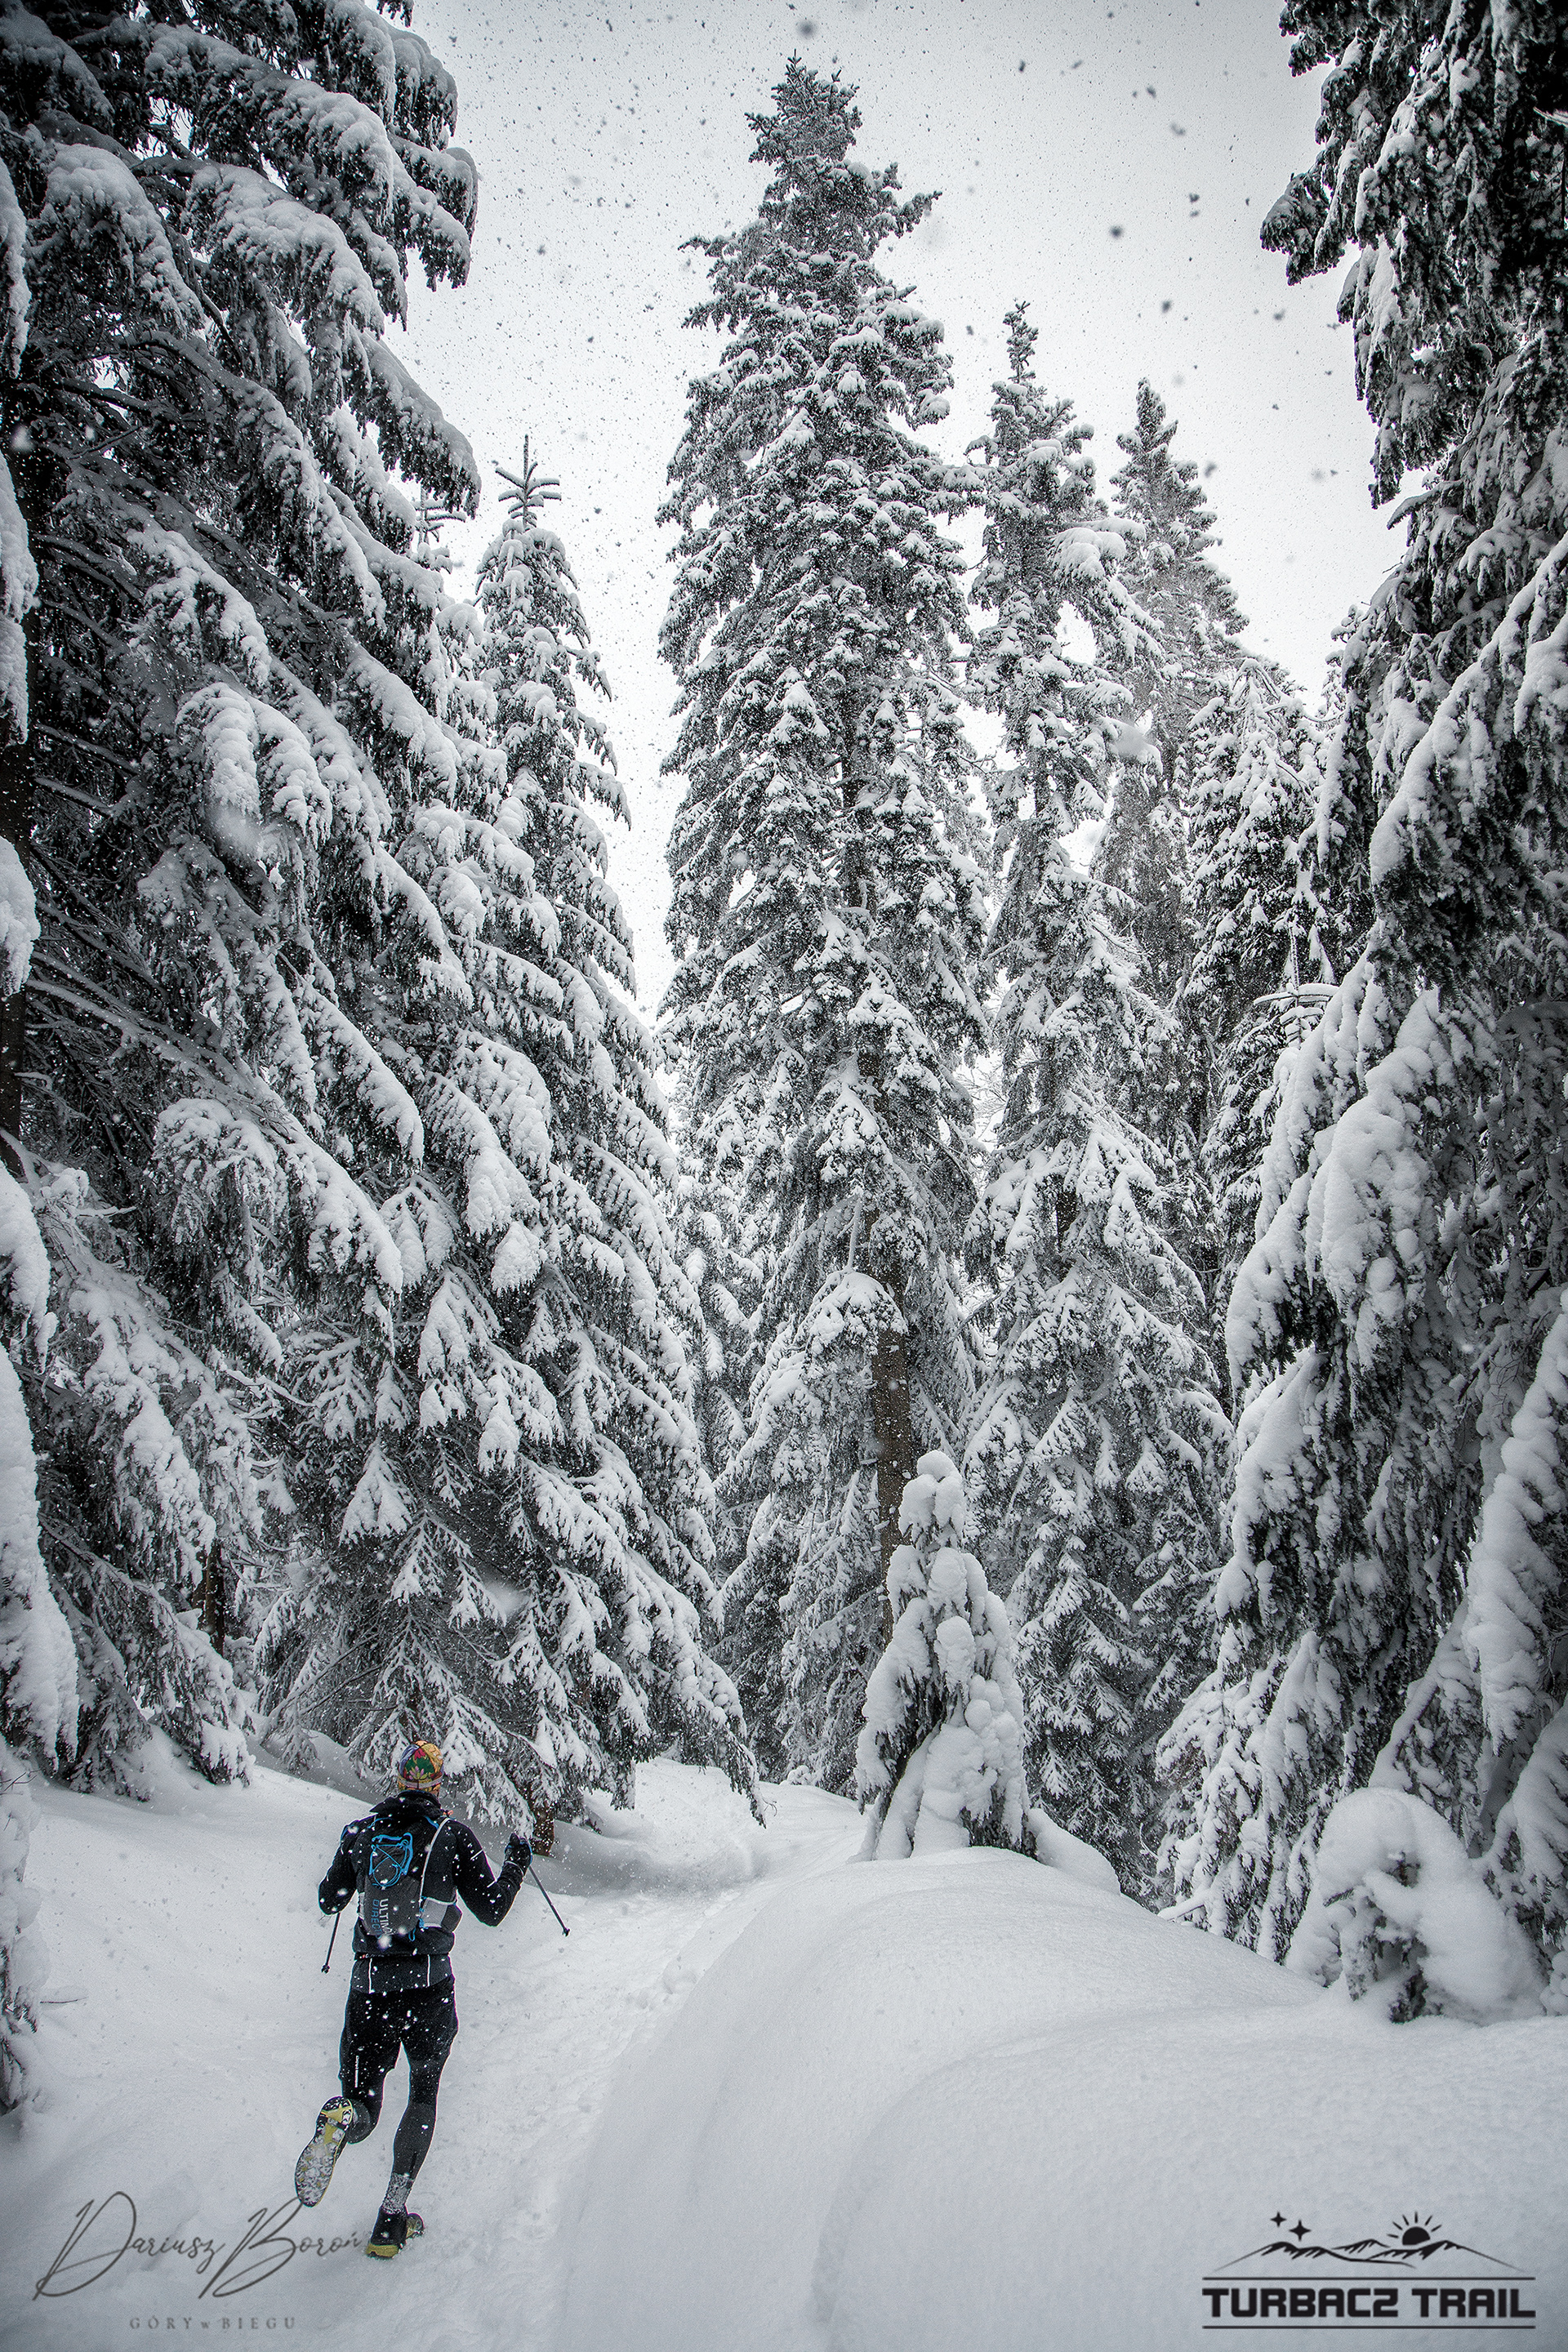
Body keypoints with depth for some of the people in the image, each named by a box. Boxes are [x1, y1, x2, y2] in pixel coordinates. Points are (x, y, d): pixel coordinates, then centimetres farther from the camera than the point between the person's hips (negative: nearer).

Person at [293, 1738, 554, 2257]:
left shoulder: (360, 1833, 5)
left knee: (363, 2108, 11)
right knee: (424, 2093, 21)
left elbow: (328, 1901, 18)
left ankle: (343, 2118, -26)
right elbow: (492, 1910, 0)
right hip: (429, 1988, -1)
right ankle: (392, 2219, 14)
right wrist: (518, 1859, 16)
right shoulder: (453, 1835, -3)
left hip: (369, 1985, 2)